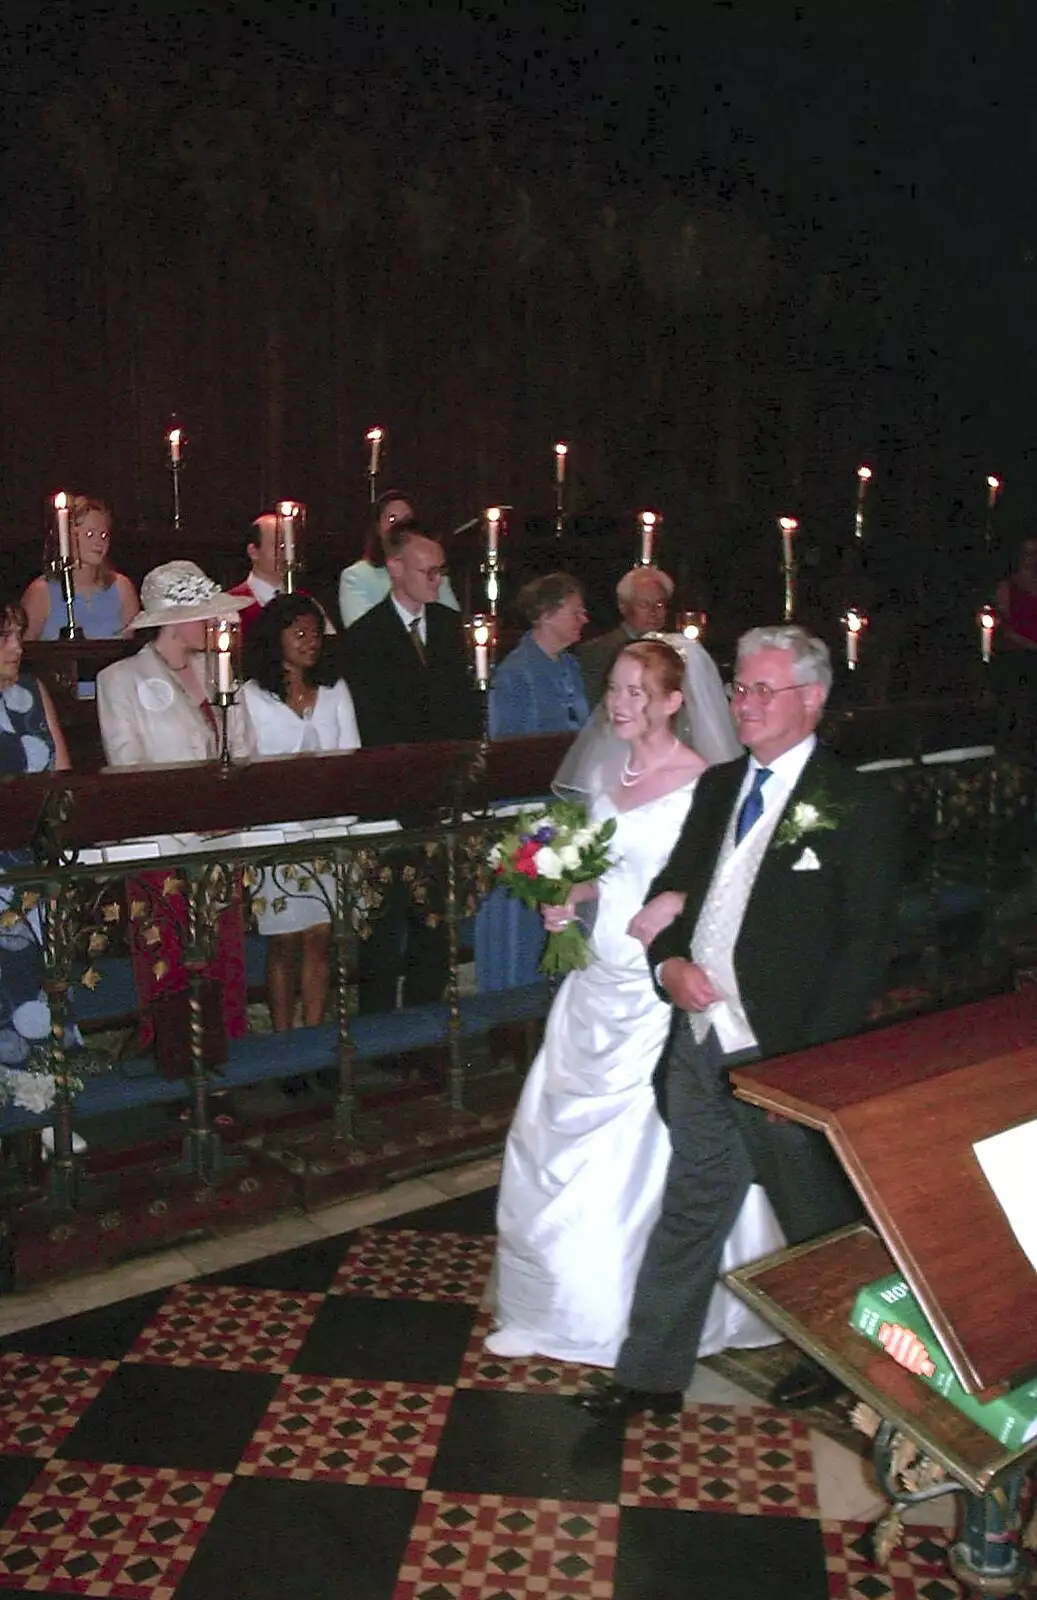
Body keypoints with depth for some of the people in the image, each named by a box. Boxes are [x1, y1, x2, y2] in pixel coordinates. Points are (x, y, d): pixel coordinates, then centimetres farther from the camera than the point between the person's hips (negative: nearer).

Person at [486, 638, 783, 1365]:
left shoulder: (700, 783, -12)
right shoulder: (604, 771, 9)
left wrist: (674, 904, -28)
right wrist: (569, 898, 0)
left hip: (660, 985, -7)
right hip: (599, 973, 7)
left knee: (649, 1149, 4)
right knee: (560, 1139, 11)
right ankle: (560, 1303, 29)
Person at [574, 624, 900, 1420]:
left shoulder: (857, 802, -8)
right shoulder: (719, 785, 11)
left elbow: (865, 940, -11)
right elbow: (671, 884, 15)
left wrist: (816, 1055, -17)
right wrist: (668, 960, -5)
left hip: (788, 1055, -5)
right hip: (701, 1038, 5)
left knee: (820, 1219, 15)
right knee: (690, 1208, 16)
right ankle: (652, 1374, 28)